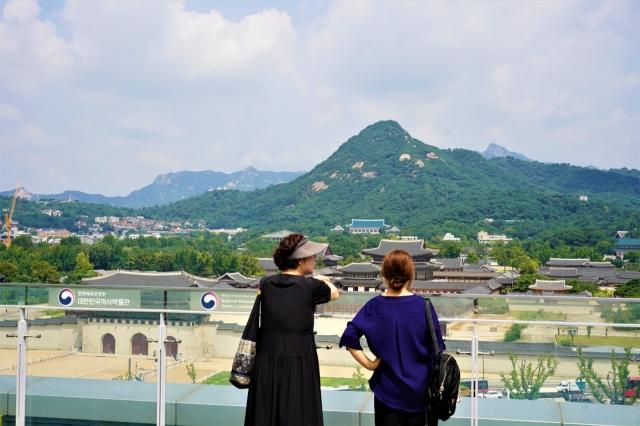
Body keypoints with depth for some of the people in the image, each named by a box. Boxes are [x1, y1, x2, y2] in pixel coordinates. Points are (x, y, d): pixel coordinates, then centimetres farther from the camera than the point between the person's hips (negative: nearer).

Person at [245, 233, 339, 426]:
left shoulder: (266, 284, 3)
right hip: (299, 361, -4)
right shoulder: (311, 286, -7)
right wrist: (324, 281, 34)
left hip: (267, 360, 4)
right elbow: (334, 293, 14)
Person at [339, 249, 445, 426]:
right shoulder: (423, 306, -9)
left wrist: (369, 364, -5)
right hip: (419, 388, 0)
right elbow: (437, 351, -5)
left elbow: (349, 339, -14)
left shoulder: (374, 306, -7)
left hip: (387, 388, 1)